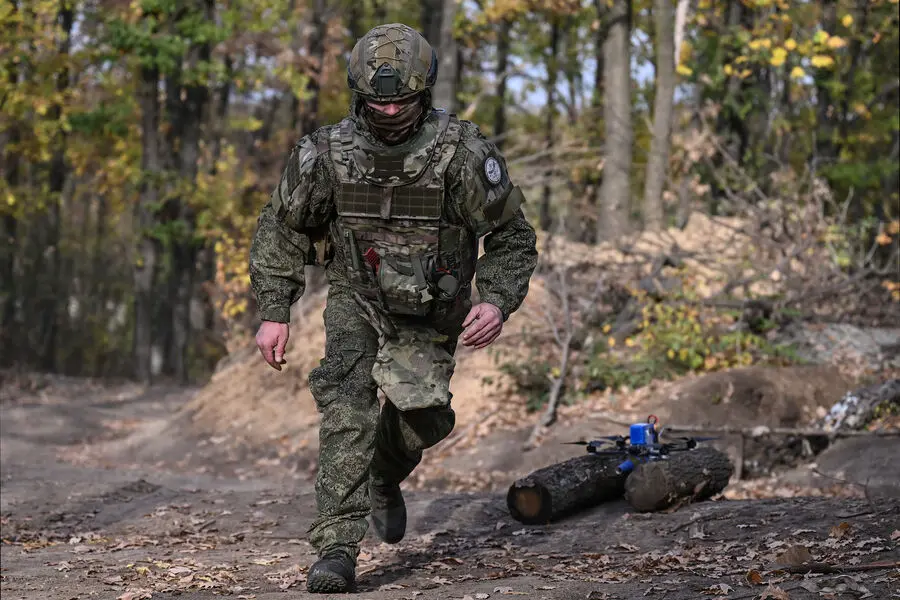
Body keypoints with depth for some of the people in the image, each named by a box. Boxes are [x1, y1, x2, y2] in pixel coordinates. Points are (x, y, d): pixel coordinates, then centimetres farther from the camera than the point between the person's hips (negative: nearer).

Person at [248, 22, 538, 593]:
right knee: (346, 401, -20)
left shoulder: (462, 152, -23)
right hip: (357, 296, 0)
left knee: (423, 410, -13)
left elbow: (512, 236, -12)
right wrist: (274, 312, -6)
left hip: (429, 312, 0)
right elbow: (282, 229, -1)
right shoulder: (327, 151, -18)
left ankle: (385, 479, 24)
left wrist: (497, 301, -28)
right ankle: (338, 547, -22)